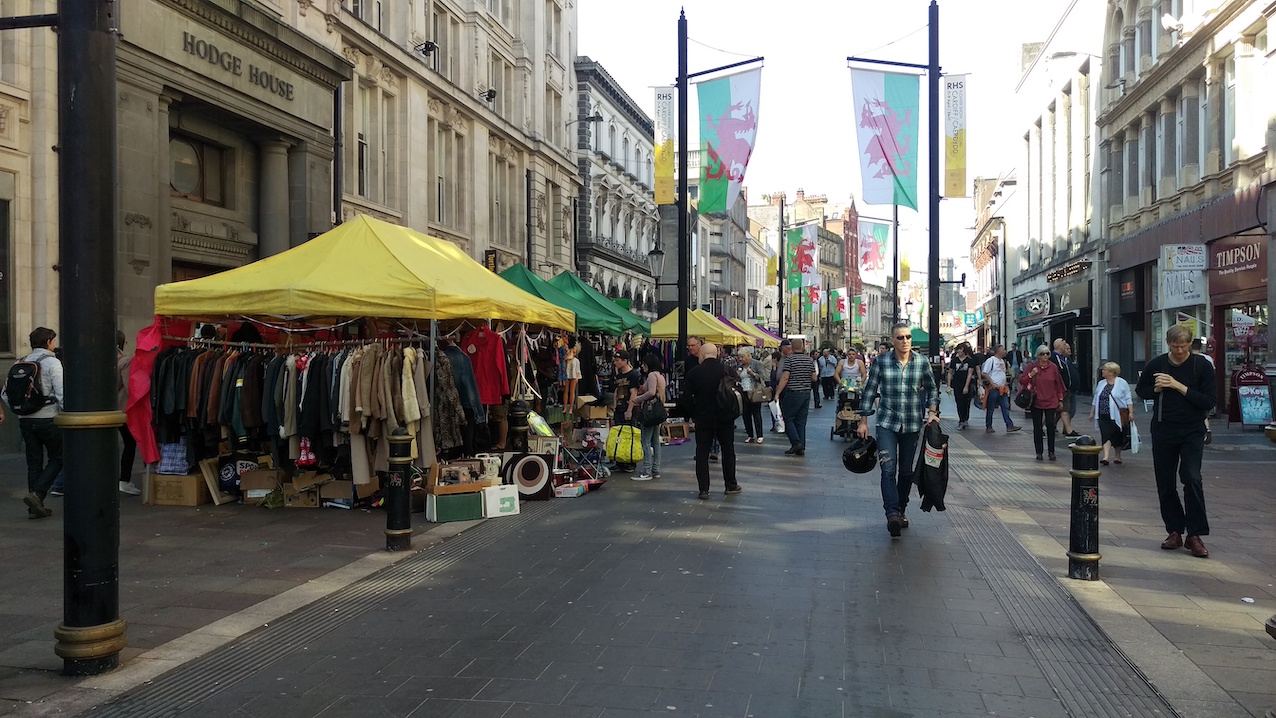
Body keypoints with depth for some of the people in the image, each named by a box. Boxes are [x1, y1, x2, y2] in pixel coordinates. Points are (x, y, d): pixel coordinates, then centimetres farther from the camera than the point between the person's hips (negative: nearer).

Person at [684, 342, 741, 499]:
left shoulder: (694, 372, -7)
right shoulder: (726, 370, -6)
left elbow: (688, 396, -3)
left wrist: (692, 414, 11)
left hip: (703, 417, -1)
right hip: (724, 417, 1)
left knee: (702, 452, 5)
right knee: (728, 450, 14)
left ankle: (703, 489, 1)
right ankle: (731, 485, 21)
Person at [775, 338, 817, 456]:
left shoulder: (789, 359, -11)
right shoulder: (809, 360, 6)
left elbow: (785, 378, -16)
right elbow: (814, 378, 10)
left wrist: (777, 393, -13)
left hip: (793, 393, -6)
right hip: (806, 393, 6)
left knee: (787, 418, 4)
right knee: (801, 421, 9)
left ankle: (796, 442, -8)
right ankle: (801, 448, 9)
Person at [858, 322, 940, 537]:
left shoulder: (922, 362, 1)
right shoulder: (881, 362, -3)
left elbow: (932, 389, 13)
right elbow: (869, 391, 3)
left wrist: (932, 411, -2)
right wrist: (863, 421, 2)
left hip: (912, 424, 2)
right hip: (887, 423, -2)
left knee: (906, 471, 11)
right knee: (888, 469, -16)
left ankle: (901, 510, 27)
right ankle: (892, 513, -23)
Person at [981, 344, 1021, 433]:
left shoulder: (1002, 361, 15)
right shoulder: (990, 360, -10)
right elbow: (984, 373, -15)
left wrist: (1005, 385, 13)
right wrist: (992, 383, -19)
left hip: (1002, 389, 8)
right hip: (993, 389, -8)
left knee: (1006, 407, 4)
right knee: (990, 408, 1)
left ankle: (1009, 426, 5)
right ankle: (988, 427, 9)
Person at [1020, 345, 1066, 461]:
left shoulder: (1053, 367, 4)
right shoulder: (1032, 366, 2)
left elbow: (1058, 384, 8)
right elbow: (1021, 380, 3)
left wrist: (1060, 399, 7)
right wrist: (1031, 375, -14)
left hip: (1051, 401, 0)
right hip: (1036, 402, 0)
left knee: (1050, 425, -7)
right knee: (1037, 427, 4)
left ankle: (1051, 451, 2)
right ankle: (1039, 452, 12)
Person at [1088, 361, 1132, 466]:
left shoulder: (1122, 383, -3)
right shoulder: (1101, 384, 11)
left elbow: (1128, 399, -4)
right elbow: (1095, 399, 17)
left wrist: (1130, 412, -10)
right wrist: (1092, 413, 17)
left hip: (1117, 415, -3)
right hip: (1104, 416, 3)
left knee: (1117, 436, 8)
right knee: (1106, 436, -7)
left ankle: (1118, 456, 24)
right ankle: (1106, 457, -13)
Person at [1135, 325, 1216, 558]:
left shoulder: (1202, 366, -5)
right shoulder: (1156, 365, 2)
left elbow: (1209, 401, -10)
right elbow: (1140, 390, 15)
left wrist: (1179, 386, -17)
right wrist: (1157, 389, -6)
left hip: (1192, 432, -3)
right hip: (1163, 430, 3)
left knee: (1192, 478, -14)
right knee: (1165, 482, 5)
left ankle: (1195, 534, -8)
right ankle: (1174, 531, 16)